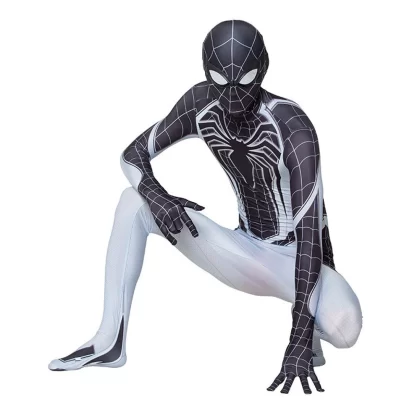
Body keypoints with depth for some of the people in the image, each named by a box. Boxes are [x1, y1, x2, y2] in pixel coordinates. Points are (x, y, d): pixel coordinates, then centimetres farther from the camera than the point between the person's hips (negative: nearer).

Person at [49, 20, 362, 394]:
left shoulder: (292, 127, -27)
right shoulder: (200, 104, -12)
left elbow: (310, 230, -31)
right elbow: (134, 154, -2)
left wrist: (300, 336, -37)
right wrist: (155, 195, -28)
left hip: (294, 261, -5)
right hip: (247, 253, 5)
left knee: (343, 328, -38)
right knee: (134, 201, -9)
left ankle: (308, 336, 1)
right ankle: (110, 344, -8)